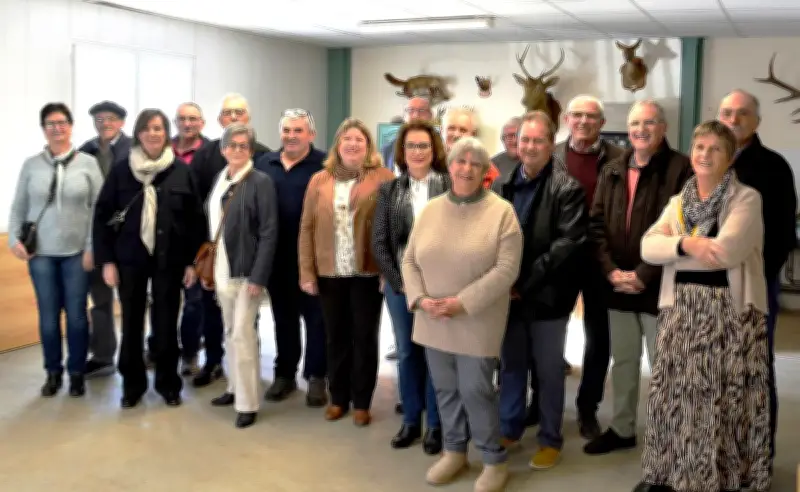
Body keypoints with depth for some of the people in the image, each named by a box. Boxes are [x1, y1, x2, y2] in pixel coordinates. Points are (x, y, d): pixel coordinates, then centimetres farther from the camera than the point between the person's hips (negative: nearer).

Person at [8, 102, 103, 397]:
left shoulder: (88, 163, -1)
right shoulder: (31, 165, 4)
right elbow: (18, 207, 8)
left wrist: (92, 248, -7)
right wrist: (14, 239, -4)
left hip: (77, 253, -1)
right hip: (40, 253, 1)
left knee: (76, 315, 4)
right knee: (48, 315, 7)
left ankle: (77, 372, 18)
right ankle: (53, 372, 21)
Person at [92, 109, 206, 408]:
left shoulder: (182, 172, -1)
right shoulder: (121, 171, 0)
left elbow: (196, 219, 0)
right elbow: (102, 216, 1)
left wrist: (193, 261, -4)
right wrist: (106, 260, -4)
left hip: (169, 259, -1)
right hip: (130, 258, 1)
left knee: (166, 323, 6)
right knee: (131, 323, 8)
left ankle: (168, 383, 21)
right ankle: (132, 384, 22)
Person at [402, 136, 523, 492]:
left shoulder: (501, 212, -7)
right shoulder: (430, 210, 6)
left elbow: (506, 269, -14)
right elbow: (410, 261, 7)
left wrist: (463, 303, -19)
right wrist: (420, 299, -9)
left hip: (476, 321, -4)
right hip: (433, 321, 4)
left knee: (475, 390, -2)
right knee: (445, 388, 13)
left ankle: (495, 461, 18)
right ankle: (454, 451, 32)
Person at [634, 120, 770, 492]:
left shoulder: (747, 199, -4)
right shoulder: (678, 202, 12)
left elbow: (726, 252, -19)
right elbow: (648, 247, -2)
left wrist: (677, 247, -9)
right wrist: (687, 244, -19)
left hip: (729, 310, -4)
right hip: (681, 308, 5)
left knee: (723, 398, 2)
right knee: (675, 392, 9)